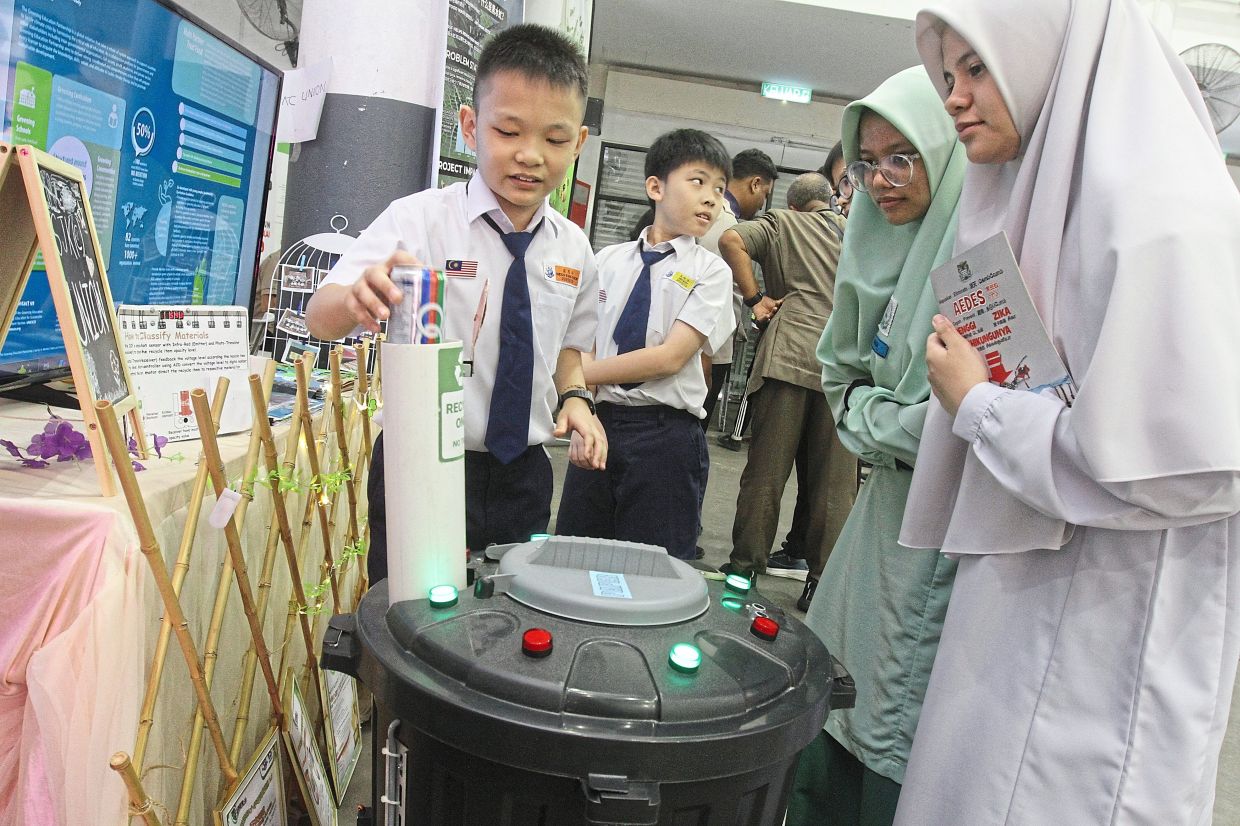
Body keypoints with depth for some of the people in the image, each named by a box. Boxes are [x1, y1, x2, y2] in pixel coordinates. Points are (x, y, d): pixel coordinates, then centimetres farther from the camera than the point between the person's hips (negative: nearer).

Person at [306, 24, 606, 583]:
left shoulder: (572, 248, 2)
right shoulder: (419, 219, -12)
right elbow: (319, 320, -22)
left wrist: (573, 397, -3)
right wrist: (359, 299, -44)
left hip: (523, 476, 4)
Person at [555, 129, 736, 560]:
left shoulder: (711, 272, -2)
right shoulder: (609, 260, 7)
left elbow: (670, 357, -12)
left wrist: (584, 372, -10)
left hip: (665, 435, -3)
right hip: (600, 423, 3)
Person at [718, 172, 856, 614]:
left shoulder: (781, 223, 12)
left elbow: (732, 239, -6)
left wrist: (754, 297, 0)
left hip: (789, 357, -2)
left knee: (765, 472, 4)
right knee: (835, 482, 6)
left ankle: (746, 565, 9)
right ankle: (823, 582, 10)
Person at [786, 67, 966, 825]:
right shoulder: (893, 247, 10)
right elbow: (843, 370, 19)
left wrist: (866, 416, -8)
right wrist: (879, 418, -1)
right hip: (891, 501, 8)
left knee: (896, 758, 3)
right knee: (829, 713, 17)